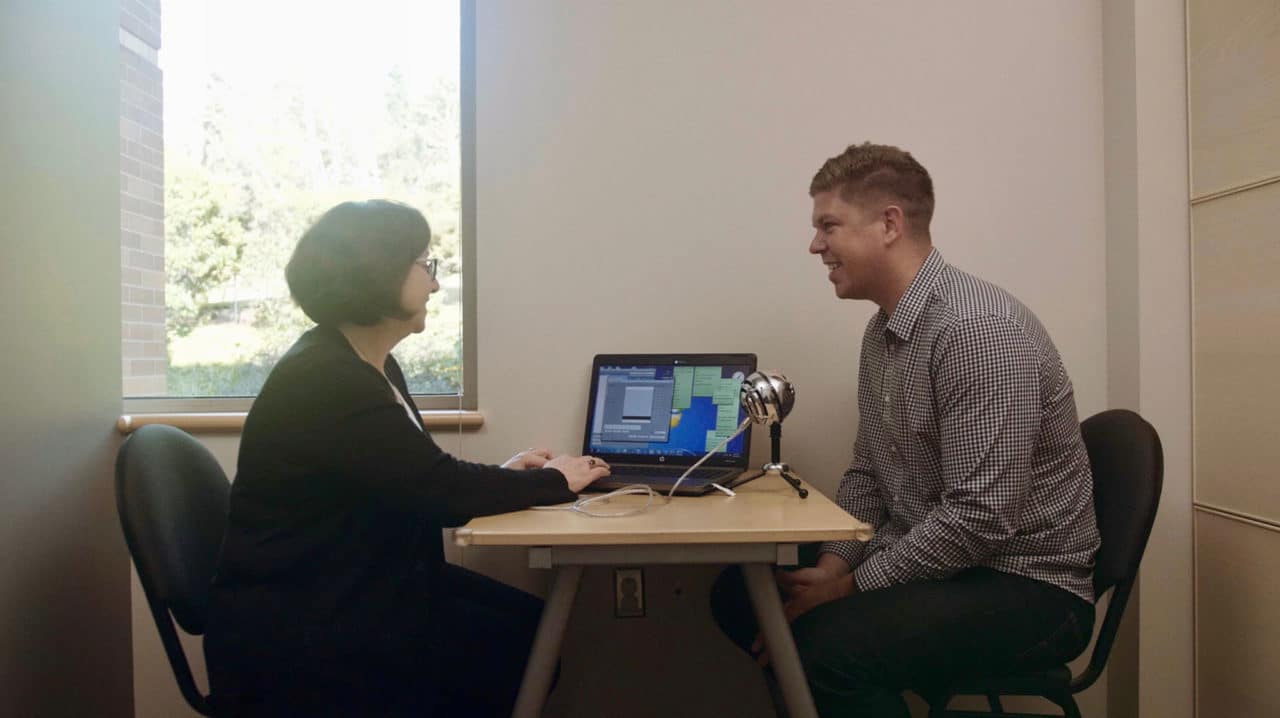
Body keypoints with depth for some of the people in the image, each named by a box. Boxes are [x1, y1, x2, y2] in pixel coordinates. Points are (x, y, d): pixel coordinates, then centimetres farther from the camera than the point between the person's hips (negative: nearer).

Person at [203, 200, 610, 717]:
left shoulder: (370, 366, 8)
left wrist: (501, 473, 0)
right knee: (519, 644, -11)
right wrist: (554, 482, -11)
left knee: (532, 619, -4)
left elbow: (419, 477, 13)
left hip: (359, 586, 9)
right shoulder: (326, 383, -23)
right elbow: (441, 493, -24)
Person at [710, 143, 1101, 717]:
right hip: (925, 559, 8)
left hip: (1025, 585, -8)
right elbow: (867, 473, 12)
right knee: (740, 593, 0)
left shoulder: (979, 329, -22)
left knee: (826, 642, -31)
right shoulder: (882, 331, 8)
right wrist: (836, 561, -4)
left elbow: (984, 518, -26)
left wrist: (853, 586, -18)